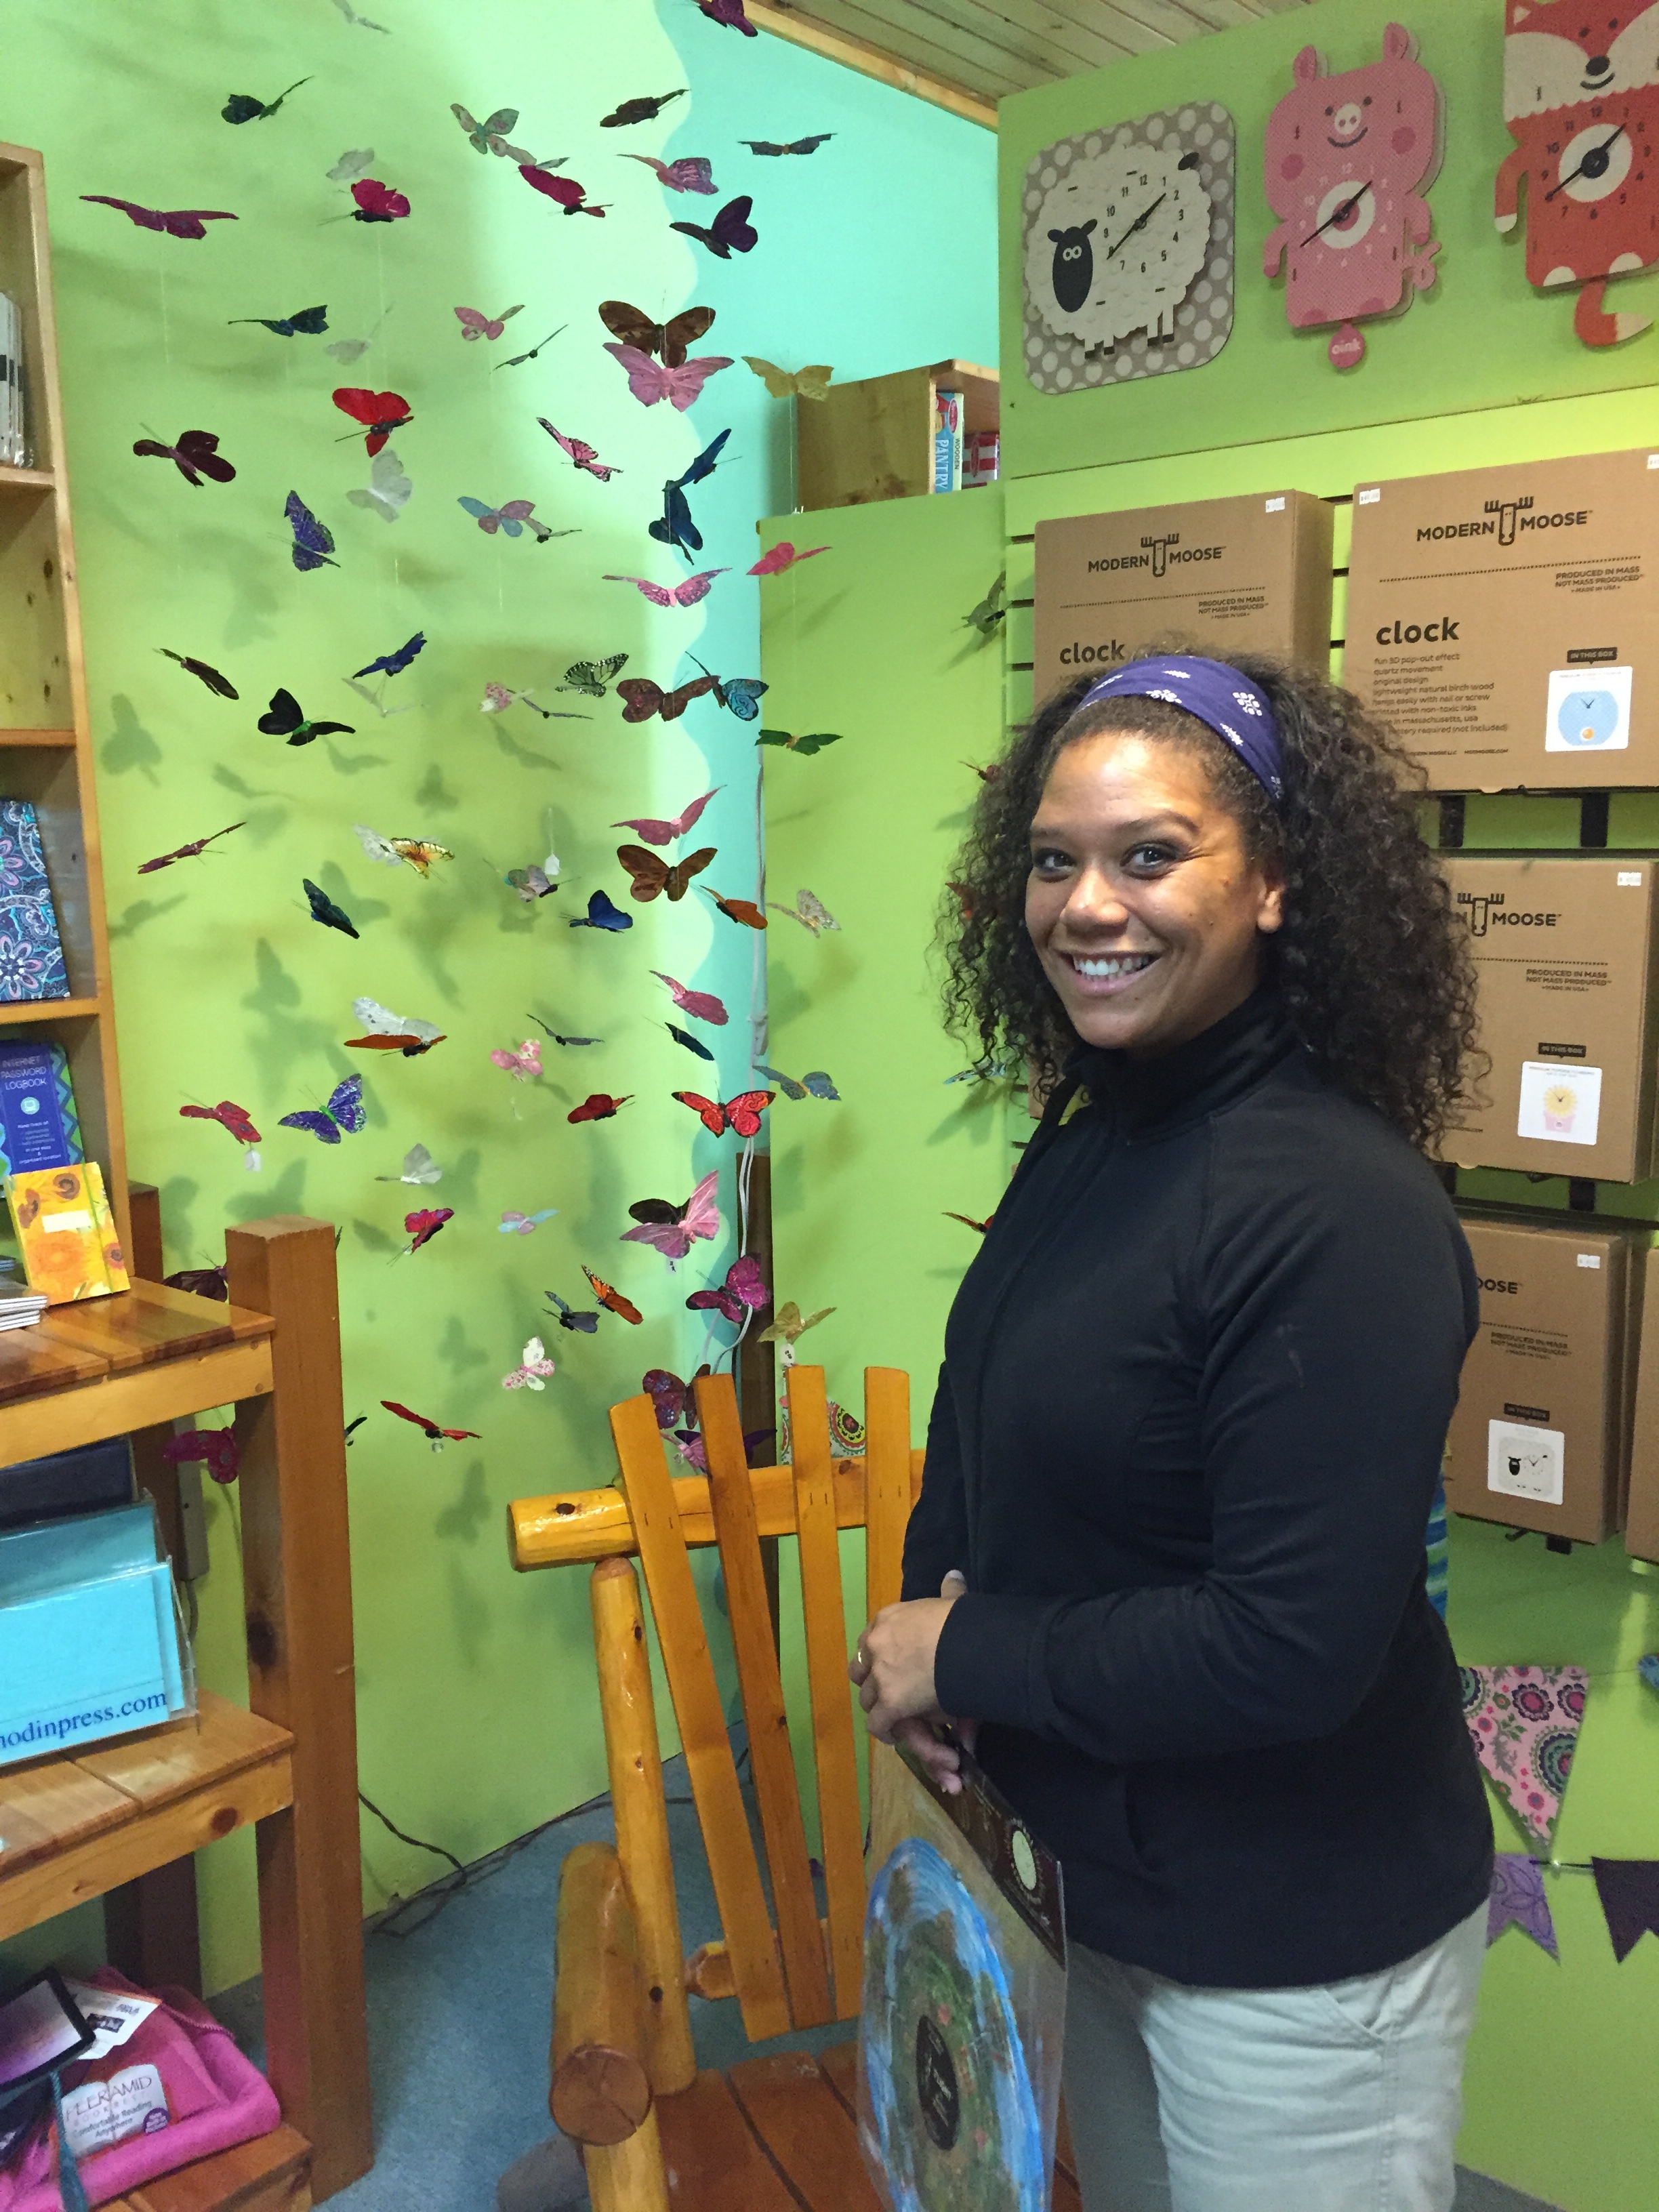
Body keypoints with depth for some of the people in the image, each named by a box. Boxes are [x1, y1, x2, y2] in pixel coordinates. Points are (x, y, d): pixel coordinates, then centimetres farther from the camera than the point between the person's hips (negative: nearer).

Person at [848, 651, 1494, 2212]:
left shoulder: (1337, 1208, -28)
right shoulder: (1092, 1138, -1)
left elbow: (1296, 1646, -29)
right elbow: (995, 1446, 10)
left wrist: (970, 1656, -18)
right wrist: (927, 1606, -7)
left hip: (1298, 1949, -7)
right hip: (1107, 1877, 8)